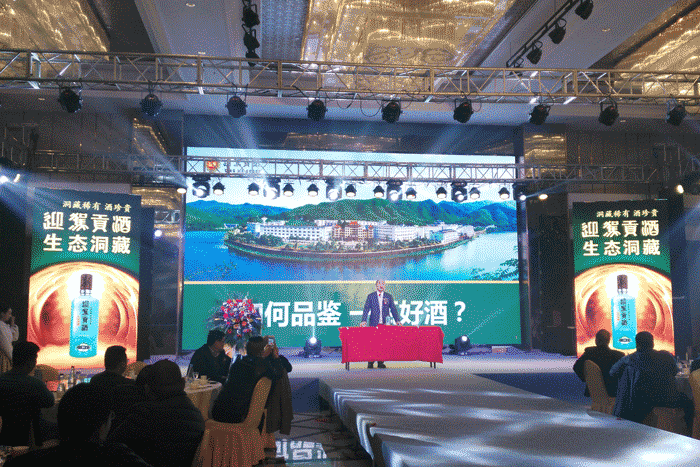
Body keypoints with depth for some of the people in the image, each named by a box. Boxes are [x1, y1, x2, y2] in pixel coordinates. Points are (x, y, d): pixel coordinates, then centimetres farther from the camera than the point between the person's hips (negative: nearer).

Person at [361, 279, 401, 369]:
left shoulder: (389, 296, 10)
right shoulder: (370, 296, 6)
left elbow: (393, 309, 8)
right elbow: (366, 309, -1)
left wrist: (397, 320, -3)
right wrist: (364, 320, -13)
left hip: (385, 324, 1)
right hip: (374, 324, -1)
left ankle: (380, 362, 9)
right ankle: (370, 363, 5)